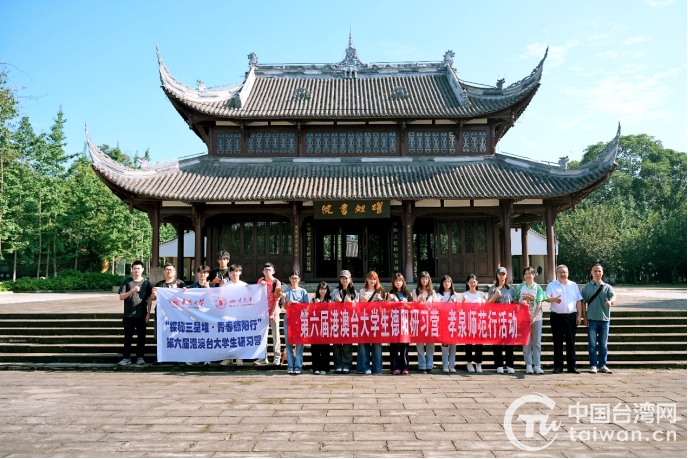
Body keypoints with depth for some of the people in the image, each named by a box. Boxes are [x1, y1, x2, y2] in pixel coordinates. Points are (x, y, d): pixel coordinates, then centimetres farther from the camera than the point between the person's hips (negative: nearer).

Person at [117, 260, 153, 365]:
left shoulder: (146, 282, 5)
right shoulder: (126, 282, 5)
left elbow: (149, 299, 6)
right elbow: (121, 297, -1)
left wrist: (148, 314, 0)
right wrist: (132, 291, -17)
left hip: (141, 315, 0)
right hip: (128, 315, 0)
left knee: (141, 336, 5)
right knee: (128, 337, 5)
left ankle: (140, 357, 13)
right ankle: (126, 357, 12)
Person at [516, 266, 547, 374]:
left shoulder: (538, 288, 1)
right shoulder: (520, 287, 4)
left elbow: (539, 304, -4)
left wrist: (534, 317, -16)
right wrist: (520, 302, -14)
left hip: (536, 318, 0)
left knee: (536, 342, 2)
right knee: (526, 342, 2)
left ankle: (536, 365, 7)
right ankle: (528, 365, 6)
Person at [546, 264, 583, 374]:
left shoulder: (574, 285, 12)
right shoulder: (551, 285, 4)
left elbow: (578, 301, 12)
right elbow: (547, 297, -9)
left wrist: (579, 315, 4)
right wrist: (554, 299, -31)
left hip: (571, 316, 2)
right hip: (557, 316, -2)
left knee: (571, 341, 4)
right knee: (557, 342, 1)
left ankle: (571, 365, 10)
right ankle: (558, 366, 7)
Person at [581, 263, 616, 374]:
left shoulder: (607, 287, 6)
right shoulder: (586, 287, 4)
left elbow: (613, 296, -14)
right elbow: (583, 303, 3)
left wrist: (610, 302, -38)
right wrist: (585, 318, -3)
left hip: (604, 319, 1)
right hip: (592, 319, -1)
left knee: (603, 344, 8)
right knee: (592, 344, 0)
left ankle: (602, 365, 16)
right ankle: (593, 365, 6)